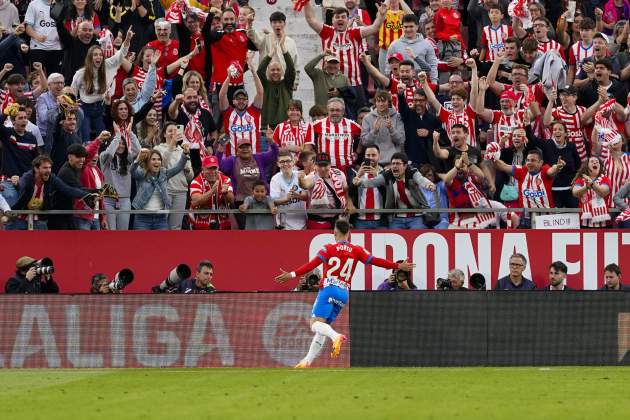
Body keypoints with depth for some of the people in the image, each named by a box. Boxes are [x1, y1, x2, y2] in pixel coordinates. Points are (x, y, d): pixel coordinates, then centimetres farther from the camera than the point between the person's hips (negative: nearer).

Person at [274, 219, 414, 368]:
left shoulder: (329, 248, -1)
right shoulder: (356, 250, 9)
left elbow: (313, 264, -12)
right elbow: (374, 261, 7)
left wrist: (293, 274, -15)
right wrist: (398, 266, 15)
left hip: (328, 290, -5)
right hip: (344, 293, 5)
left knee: (316, 324, -12)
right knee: (322, 328, 12)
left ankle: (336, 336, -42)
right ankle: (307, 361, 10)